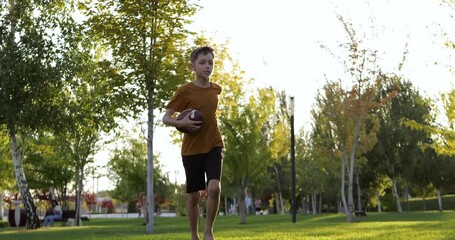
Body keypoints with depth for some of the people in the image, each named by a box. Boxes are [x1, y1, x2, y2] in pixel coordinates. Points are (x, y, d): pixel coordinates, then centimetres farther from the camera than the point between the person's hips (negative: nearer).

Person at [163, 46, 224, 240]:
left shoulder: (216, 89, 5)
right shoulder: (184, 91, -8)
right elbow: (166, 118, -7)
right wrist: (182, 123, -24)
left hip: (213, 146, 2)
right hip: (191, 149, -2)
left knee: (214, 188, -18)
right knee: (193, 195, 5)